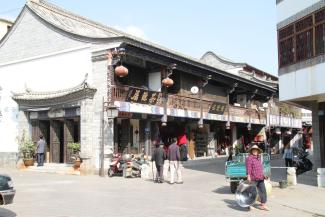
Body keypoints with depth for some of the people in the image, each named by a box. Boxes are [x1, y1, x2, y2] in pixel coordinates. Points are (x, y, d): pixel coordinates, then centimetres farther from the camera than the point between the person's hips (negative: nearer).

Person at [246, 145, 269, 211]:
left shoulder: (259, 158, 18)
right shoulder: (249, 158, -9)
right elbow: (248, 168, -16)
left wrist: (263, 175, 22)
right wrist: (248, 176, -22)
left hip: (260, 178, 8)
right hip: (253, 179, -8)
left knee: (263, 191, 4)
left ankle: (263, 205, 10)